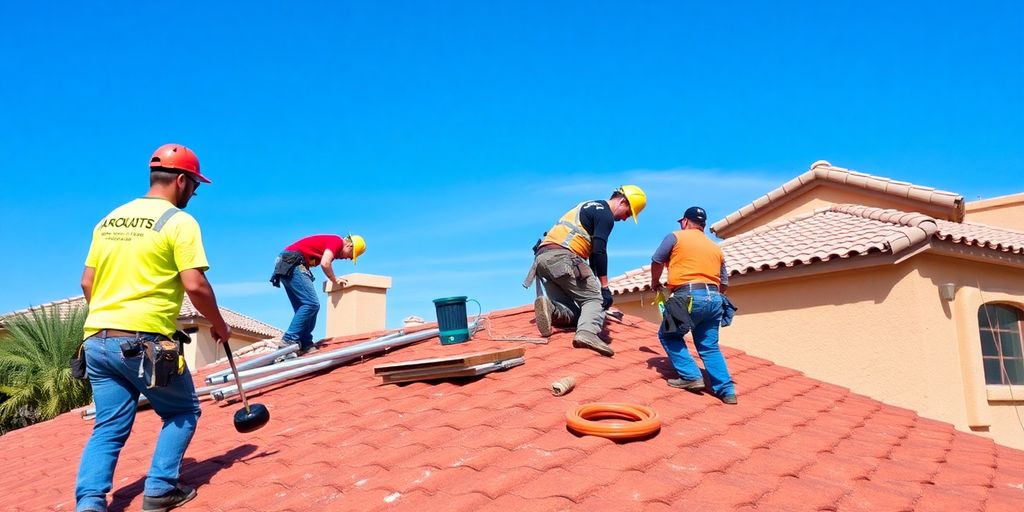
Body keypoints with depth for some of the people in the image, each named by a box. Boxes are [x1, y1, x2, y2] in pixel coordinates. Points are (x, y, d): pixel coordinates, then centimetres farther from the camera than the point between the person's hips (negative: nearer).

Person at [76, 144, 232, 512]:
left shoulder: (109, 219, 15)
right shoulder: (179, 221, -7)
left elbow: (87, 282, 17)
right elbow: (195, 285, -14)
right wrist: (219, 325, 0)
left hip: (97, 339, 7)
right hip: (143, 341, -6)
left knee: (108, 428, 13)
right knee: (183, 412, 13)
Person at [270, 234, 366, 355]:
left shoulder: (331, 241, 23)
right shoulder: (337, 241, -6)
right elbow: (325, 264, -19)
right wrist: (335, 280, -4)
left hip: (286, 266, 11)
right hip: (292, 264, -11)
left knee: (304, 307, 9)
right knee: (311, 303, -15)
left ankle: (306, 344, 6)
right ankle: (289, 340, -16)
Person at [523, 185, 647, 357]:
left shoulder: (591, 207, 30)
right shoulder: (605, 215, 1)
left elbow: (592, 251, 34)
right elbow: (599, 252, -11)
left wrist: (595, 284, 38)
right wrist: (604, 287, -9)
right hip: (563, 257, -9)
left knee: (571, 311, 9)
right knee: (595, 299, -5)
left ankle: (548, 307, -20)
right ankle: (587, 333, -32)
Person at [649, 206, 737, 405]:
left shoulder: (676, 237, 7)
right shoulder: (715, 247, 23)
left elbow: (657, 262, 10)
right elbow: (724, 282, 22)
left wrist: (655, 283, 28)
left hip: (689, 296, -6)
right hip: (714, 298, 6)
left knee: (668, 334, 11)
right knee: (710, 347, 13)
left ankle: (691, 377, 1)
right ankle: (727, 390, 4)